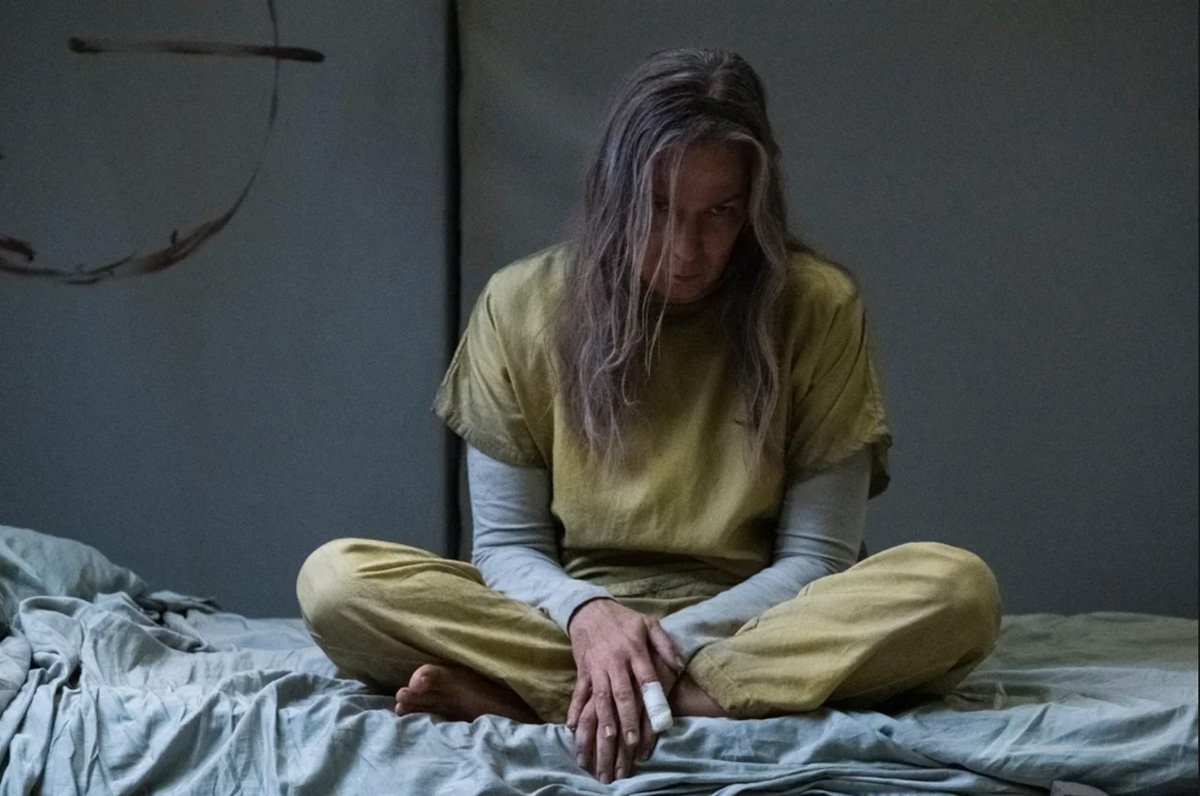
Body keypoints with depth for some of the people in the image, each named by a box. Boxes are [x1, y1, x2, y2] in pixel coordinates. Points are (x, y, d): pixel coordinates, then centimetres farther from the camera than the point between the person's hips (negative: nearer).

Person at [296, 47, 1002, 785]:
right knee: (335, 578, -22)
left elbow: (814, 558, -6)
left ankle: (534, 699, -29)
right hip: (570, 619, 0)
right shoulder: (522, 304, -4)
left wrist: (673, 638, -23)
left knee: (957, 589, -32)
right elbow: (508, 545, -1)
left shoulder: (817, 307, -7)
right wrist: (585, 613, -24)